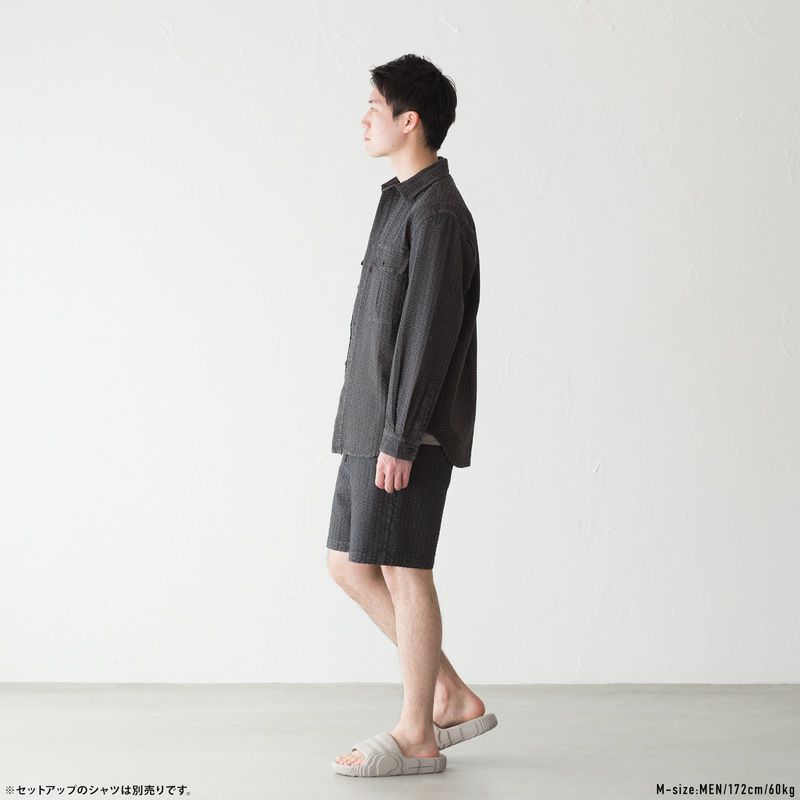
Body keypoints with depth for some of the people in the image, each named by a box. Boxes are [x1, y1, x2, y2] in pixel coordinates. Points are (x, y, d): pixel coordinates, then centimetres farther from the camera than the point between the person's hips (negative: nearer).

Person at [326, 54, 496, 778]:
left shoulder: (436, 211, -13)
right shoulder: (404, 202, 18)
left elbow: (429, 331, -19)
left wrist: (400, 438, -20)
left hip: (407, 429, -10)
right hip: (370, 422, 10)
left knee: (403, 570, -2)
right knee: (349, 564, 12)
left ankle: (416, 737, 10)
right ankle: (454, 698, 19)